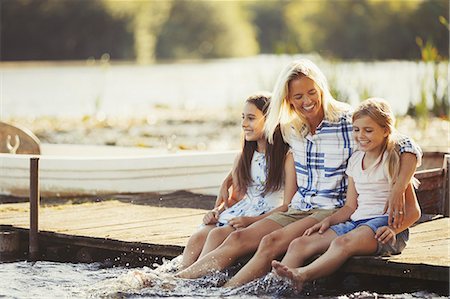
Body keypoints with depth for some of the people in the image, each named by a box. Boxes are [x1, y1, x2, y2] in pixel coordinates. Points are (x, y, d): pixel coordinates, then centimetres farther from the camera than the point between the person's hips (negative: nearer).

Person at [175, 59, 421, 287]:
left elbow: (409, 149, -12)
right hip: (299, 209, 6)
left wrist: (398, 190, -28)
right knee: (239, 238, -15)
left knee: (271, 242, -29)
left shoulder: (348, 122, -9)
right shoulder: (291, 129, 10)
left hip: (334, 211, -5)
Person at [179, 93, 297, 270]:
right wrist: (217, 211, 2)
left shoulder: (287, 157, -5)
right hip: (239, 214, 7)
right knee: (197, 239, -21)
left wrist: (251, 220, -19)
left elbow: (288, 206, -10)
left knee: (218, 235, -30)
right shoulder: (244, 157, 18)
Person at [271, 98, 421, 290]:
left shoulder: (393, 161, -2)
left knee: (342, 243, -39)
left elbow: (413, 211, -5)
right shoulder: (355, 160, 18)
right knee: (299, 244, -13)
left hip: (384, 224, -7)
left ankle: (302, 275, -57)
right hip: (357, 222, 7)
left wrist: (393, 229, -23)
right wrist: (328, 221, 2)